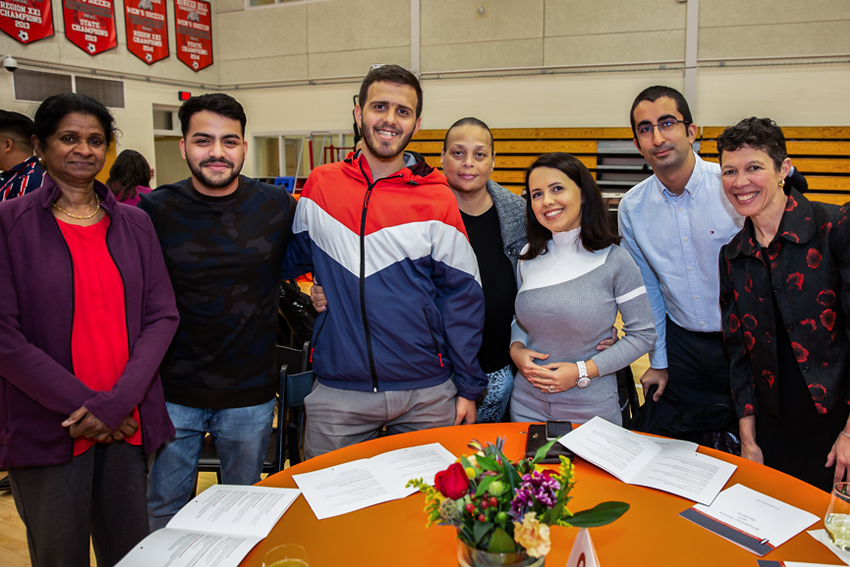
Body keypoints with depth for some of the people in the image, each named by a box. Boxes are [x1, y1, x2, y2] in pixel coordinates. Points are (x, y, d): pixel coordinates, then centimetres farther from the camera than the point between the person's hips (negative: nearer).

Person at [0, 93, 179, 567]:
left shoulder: (134, 223, 8)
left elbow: (163, 315, 2)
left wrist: (117, 402, -10)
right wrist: (84, 403, -14)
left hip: (128, 425, 3)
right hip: (46, 432, -3)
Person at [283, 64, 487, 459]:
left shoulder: (437, 199, -4)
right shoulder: (320, 185, 2)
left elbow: (462, 297, -2)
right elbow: (293, 260, 16)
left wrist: (468, 388, -1)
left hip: (427, 396, -1)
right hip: (337, 393, 1)